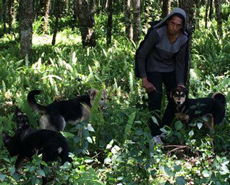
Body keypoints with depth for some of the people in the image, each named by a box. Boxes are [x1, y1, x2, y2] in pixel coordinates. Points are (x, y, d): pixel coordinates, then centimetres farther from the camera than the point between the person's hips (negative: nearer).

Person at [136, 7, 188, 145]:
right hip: (153, 69, -5)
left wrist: (180, 85, -7)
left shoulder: (183, 39, -14)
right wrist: (144, 80, -22)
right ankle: (156, 135, -10)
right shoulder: (157, 33, -27)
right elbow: (141, 56, -21)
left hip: (170, 70, 5)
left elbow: (180, 62, -2)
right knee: (155, 100, -16)